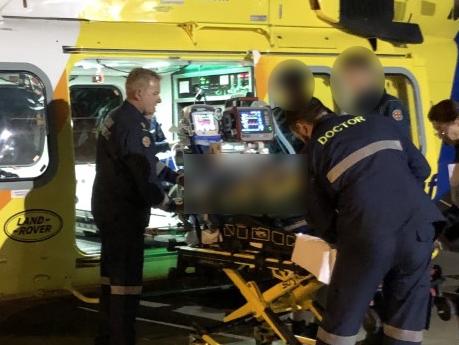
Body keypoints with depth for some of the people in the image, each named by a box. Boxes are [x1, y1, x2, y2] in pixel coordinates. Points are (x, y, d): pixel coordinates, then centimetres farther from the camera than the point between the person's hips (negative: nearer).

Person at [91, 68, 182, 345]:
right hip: (125, 212, -11)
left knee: (113, 272, 19)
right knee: (127, 279, -5)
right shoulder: (133, 125, -21)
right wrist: (167, 203, -11)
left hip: (109, 207, 11)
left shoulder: (115, 118, 11)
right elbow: (143, 177, -24)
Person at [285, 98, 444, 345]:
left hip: (368, 233, -3)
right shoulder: (378, 123, 20)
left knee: (343, 315, 13)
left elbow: (319, 214, 11)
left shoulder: (315, 149, 11)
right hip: (417, 223, 3)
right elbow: (420, 168, 20)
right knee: (407, 310, 17)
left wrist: (342, 238, 28)